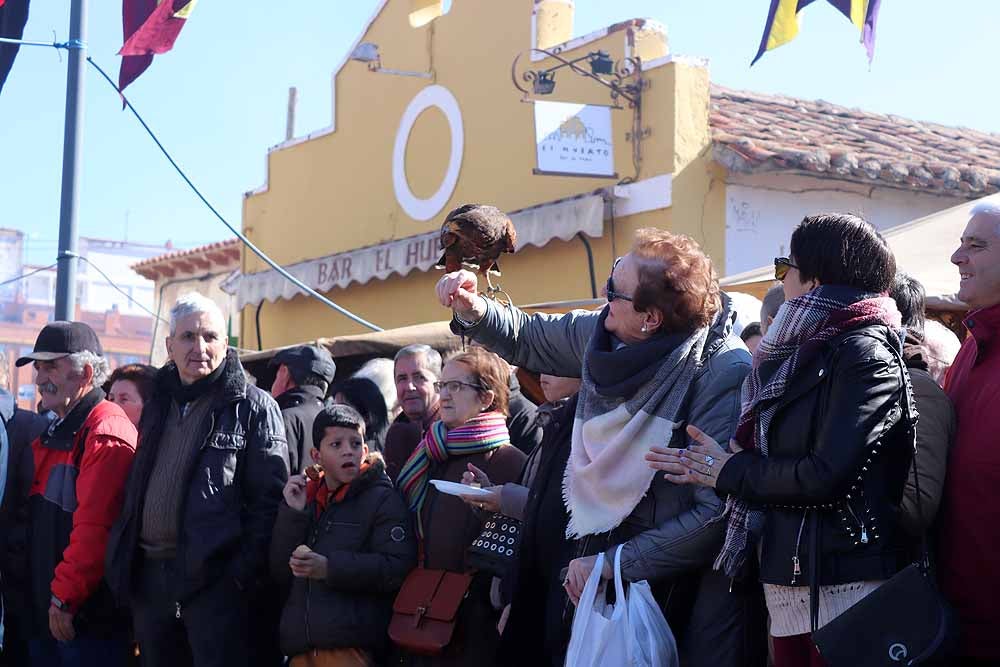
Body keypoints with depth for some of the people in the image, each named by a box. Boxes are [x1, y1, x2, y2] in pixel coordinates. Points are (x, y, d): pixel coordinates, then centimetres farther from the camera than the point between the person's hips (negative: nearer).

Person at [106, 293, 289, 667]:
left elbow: (269, 498, -9)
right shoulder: (157, 405, 16)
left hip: (215, 577, -6)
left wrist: (245, 572, -17)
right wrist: (125, 564, 13)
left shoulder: (253, 407, -3)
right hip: (149, 576, 6)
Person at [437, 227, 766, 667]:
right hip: (603, 545, 6)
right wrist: (475, 312, -4)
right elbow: (532, 339, 17)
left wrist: (613, 564, -20)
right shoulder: (605, 333, -5)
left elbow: (718, 513, -25)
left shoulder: (723, 377, -24)